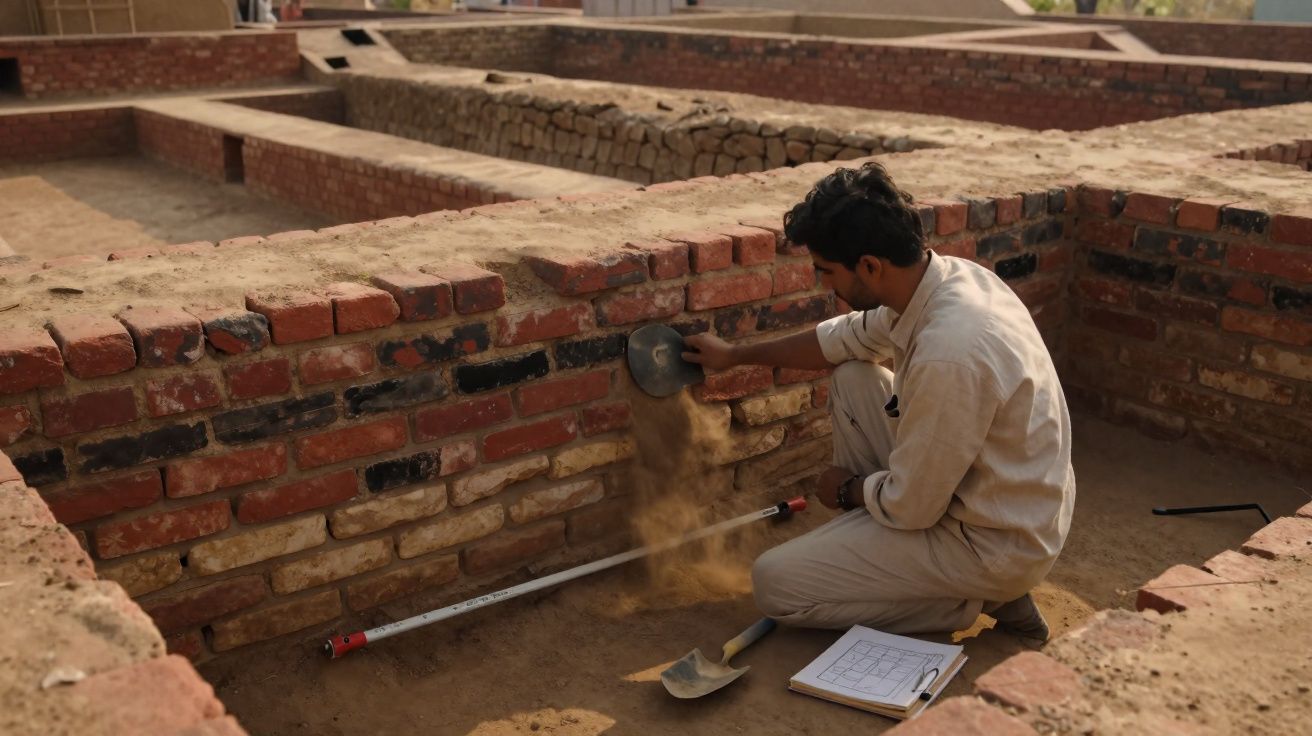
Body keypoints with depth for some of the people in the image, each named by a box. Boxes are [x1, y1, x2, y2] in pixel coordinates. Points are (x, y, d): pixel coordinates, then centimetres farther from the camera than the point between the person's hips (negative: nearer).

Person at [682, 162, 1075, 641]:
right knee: (852, 378, 12)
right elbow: (850, 337, 15)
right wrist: (735, 355, 22)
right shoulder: (950, 275, -5)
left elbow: (909, 507, -23)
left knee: (773, 583, -7)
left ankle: (970, 598, 1)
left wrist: (848, 490, -1)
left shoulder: (949, 353, -34)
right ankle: (866, 547, 16)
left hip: (998, 545, -9)